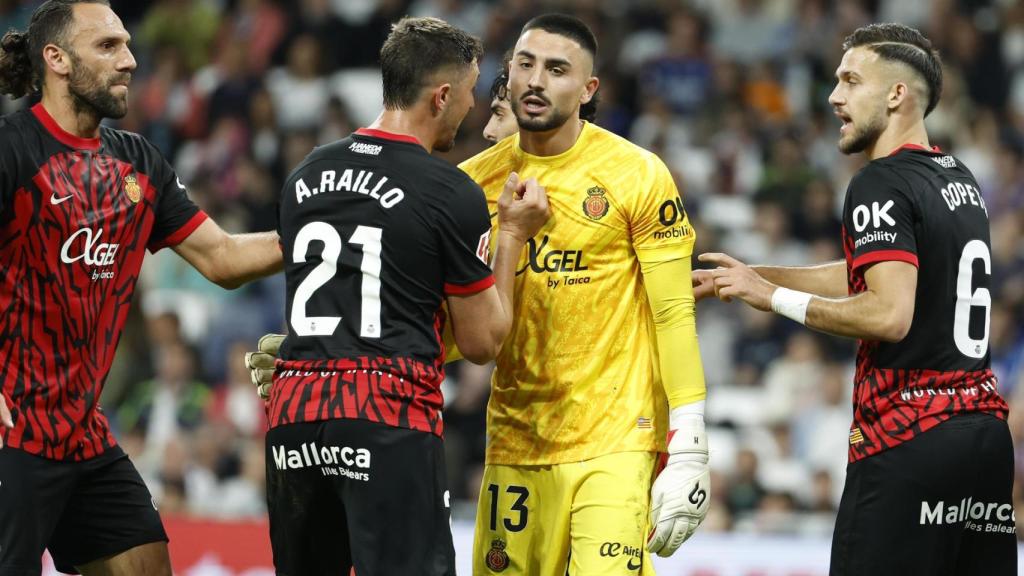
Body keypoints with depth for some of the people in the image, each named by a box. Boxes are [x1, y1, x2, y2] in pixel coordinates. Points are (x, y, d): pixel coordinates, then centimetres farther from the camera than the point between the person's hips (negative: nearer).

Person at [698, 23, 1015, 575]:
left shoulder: (881, 183, -10)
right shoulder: (960, 179, 17)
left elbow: (890, 314, -20)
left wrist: (777, 298, -10)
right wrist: (754, 275, 28)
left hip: (908, 440, -9)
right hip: (986, 427, 9)